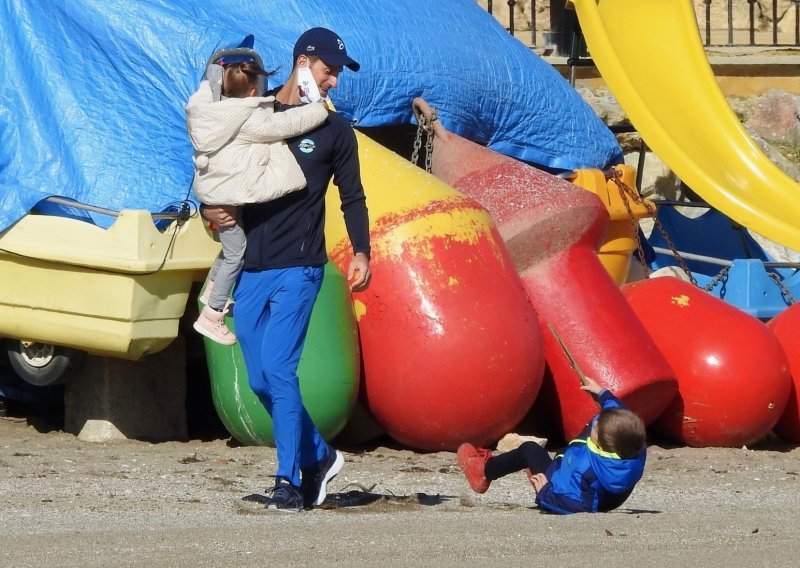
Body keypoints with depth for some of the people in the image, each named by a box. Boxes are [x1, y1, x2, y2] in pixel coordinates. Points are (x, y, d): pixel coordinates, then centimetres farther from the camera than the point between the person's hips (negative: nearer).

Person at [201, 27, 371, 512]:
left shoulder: (335, 131, 7)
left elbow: (353, 197, 9)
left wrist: (361, 253, -6)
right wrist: (210, 209, -3)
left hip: (298, 269, -4)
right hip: (249, 269, 4)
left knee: (278, 370, -16)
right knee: (260, 380, 5)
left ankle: (289, 480, -13)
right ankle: (318, 456, 22)